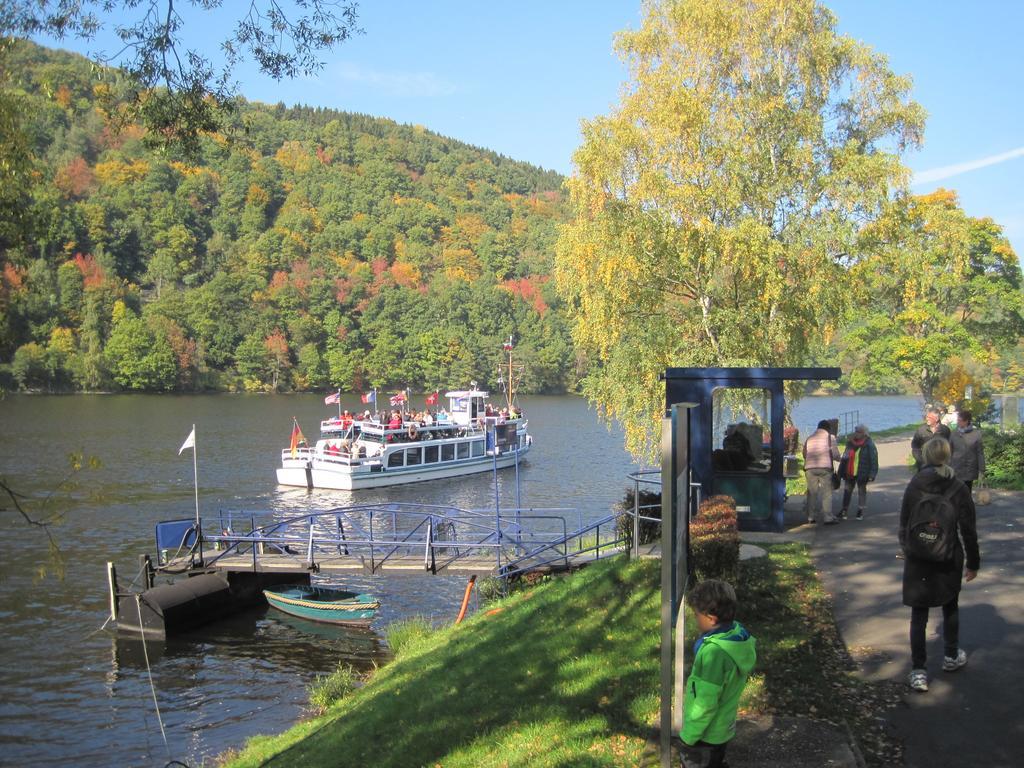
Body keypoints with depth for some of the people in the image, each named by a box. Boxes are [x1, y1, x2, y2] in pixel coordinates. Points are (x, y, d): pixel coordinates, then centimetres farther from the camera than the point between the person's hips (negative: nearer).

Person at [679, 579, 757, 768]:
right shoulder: (740, 635, -10)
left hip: (706, 732, -7)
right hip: (725, 727, 7)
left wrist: (689, 735, -15)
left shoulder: (714, 652, -35)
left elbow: (705, 704, -28)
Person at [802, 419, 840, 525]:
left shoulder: (810, 438, 15)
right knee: (826, 493, -1)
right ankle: (828, 518, -5)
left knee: (812, 493, 9)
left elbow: (804, 454, 17)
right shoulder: (830, 437, 3)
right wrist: (838, 459, 22)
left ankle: (811, 517, 11)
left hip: (810, 468, 4)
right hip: (825, 468, -4)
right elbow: (835, 454, 0)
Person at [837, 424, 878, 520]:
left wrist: (871, 475, -17)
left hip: (861, 474, -5)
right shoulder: (850, 442, 7)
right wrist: (841, 471, 11)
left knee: (862, 491, 8)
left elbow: (874, 460, -11)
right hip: (849, 473, 5)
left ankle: (860, 512, 17)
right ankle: (844, 510, 17)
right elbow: (844, 457, 14)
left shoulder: (869, 445, -10)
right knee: (847, 491, 9)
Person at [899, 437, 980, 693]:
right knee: (950, 607, 23)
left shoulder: (913, 486, -8)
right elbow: (968, 531, -7)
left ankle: (919, 671, 4)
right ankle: (951, 657, 39)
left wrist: (906, 552, 13)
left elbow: (904, 525, -2)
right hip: (949, 559, 0)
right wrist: (973, 563, 4)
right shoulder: (958, 489, -11)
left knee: (919, 615, 5)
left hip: (918, 559, 0)